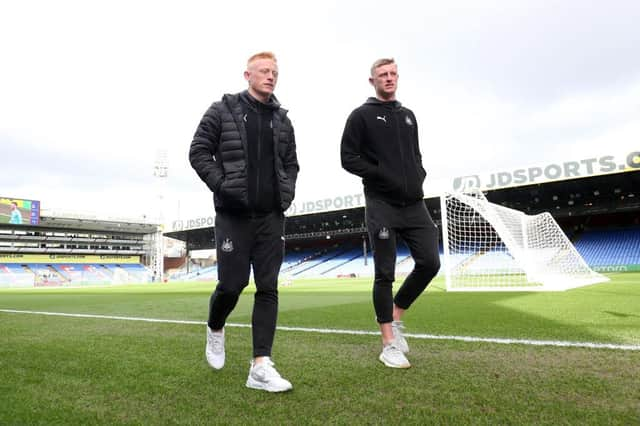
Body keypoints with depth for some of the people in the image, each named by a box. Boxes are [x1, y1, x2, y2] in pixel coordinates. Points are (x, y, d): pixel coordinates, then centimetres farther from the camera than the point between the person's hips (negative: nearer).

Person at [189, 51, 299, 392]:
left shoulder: (282, 119, 14)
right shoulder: (222, 110, 3)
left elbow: (291, 163, 20)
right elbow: (199, 152, 0)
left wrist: (287, 193, 4)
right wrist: (222, 185, -10)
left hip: (271, 216, 4)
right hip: (233, 214, -3)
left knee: (268, 288, -2)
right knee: (232, 284, 0)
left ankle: (261, 367, 3)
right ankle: (215, 329, 34)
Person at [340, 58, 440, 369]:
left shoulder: (408, 116, 20)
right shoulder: (362, 115, 1)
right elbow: (348, 158, -6)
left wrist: (419, 175, 4)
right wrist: (383, 175, -14)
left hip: (413, 204, 6)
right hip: (381, 205, -6)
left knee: (429, 263, -1)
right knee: (385, 273, -2)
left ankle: (395, 317, 21)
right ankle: (389, 343, 10)